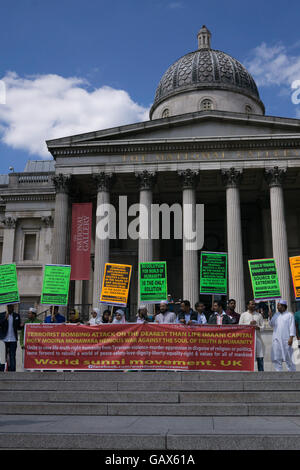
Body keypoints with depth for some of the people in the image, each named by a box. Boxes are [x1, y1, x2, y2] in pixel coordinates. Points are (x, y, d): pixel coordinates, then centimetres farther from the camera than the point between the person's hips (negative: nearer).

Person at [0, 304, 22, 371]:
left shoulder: (16, 316, 9)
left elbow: (18, 327, 10)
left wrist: (21, 325, -12)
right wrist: (5, 318, -19)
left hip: (13, 339, 1)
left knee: (12, 356, -2)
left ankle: (12, 371, -2)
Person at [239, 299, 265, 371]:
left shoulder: (259, 315, 15)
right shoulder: (243, 315, 11)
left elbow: (263, 326, 10)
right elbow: (240, 325, 5)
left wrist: (258, 327, -11)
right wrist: (249, 323, -7)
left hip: (257, 337, 1)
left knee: (260, 357, -2)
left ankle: (261, 371, 4)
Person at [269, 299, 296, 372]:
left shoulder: (289, 315, -2)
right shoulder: (276, 315, 13)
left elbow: (292, 327, -6)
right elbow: (271, 324, 11)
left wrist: (291, 338, -14)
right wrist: (270, 317, -5)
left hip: (286, 340, -5)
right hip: (276, 340, 5)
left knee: (288, 358, 1)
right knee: (276, 358, 4)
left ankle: (292, 372, 14)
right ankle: (278, 371, 11)